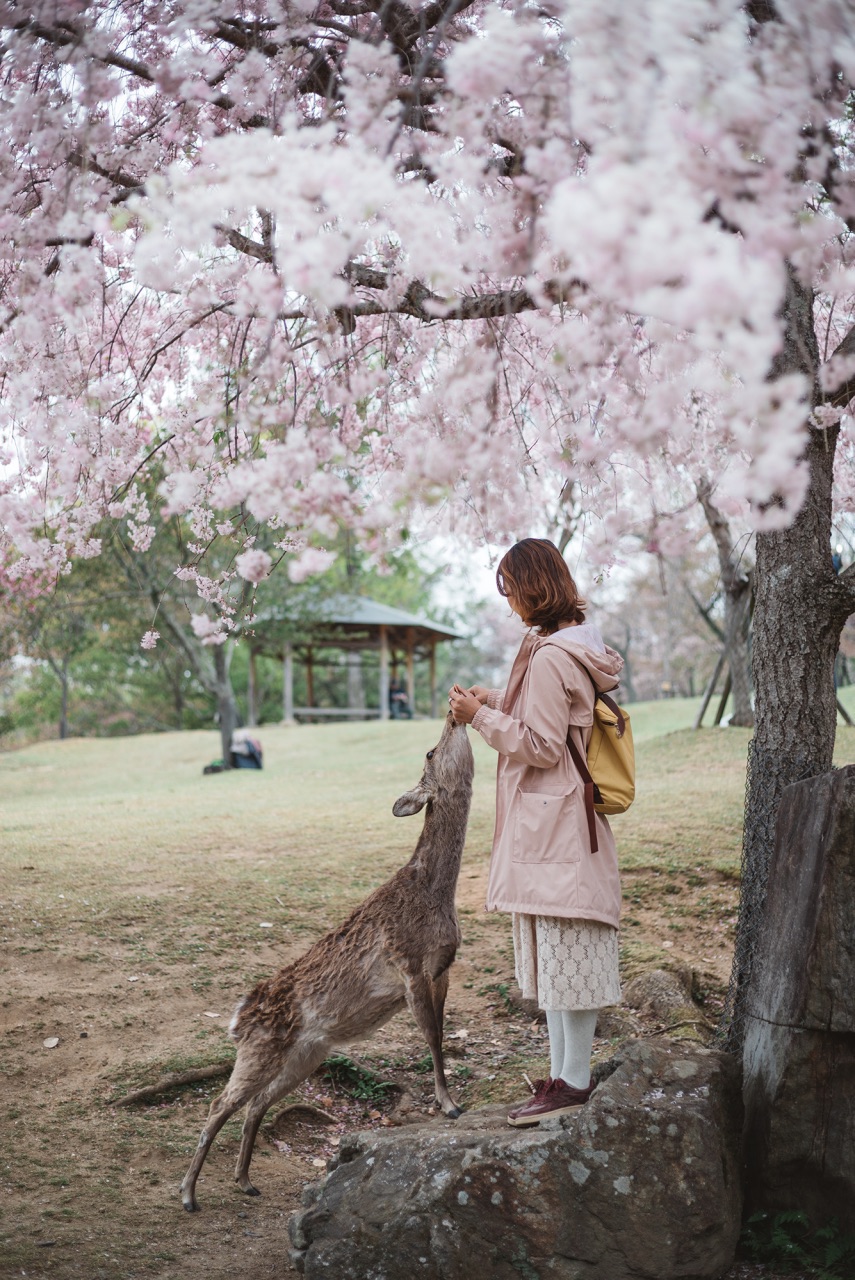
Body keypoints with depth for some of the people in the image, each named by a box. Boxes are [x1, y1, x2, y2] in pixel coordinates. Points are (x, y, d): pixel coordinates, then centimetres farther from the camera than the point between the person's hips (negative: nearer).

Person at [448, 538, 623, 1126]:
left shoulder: (549, 658, -19)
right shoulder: (578, 645, 12)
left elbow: (541, 746, -19)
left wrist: (480, 717, -12)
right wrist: (496, 701, 14)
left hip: (553, 827, -11)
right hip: (557, 824, 11)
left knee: (563, 952, -2)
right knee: (555, 953, 15)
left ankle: (574, 1081, 7)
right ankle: (564, 1072, 24)